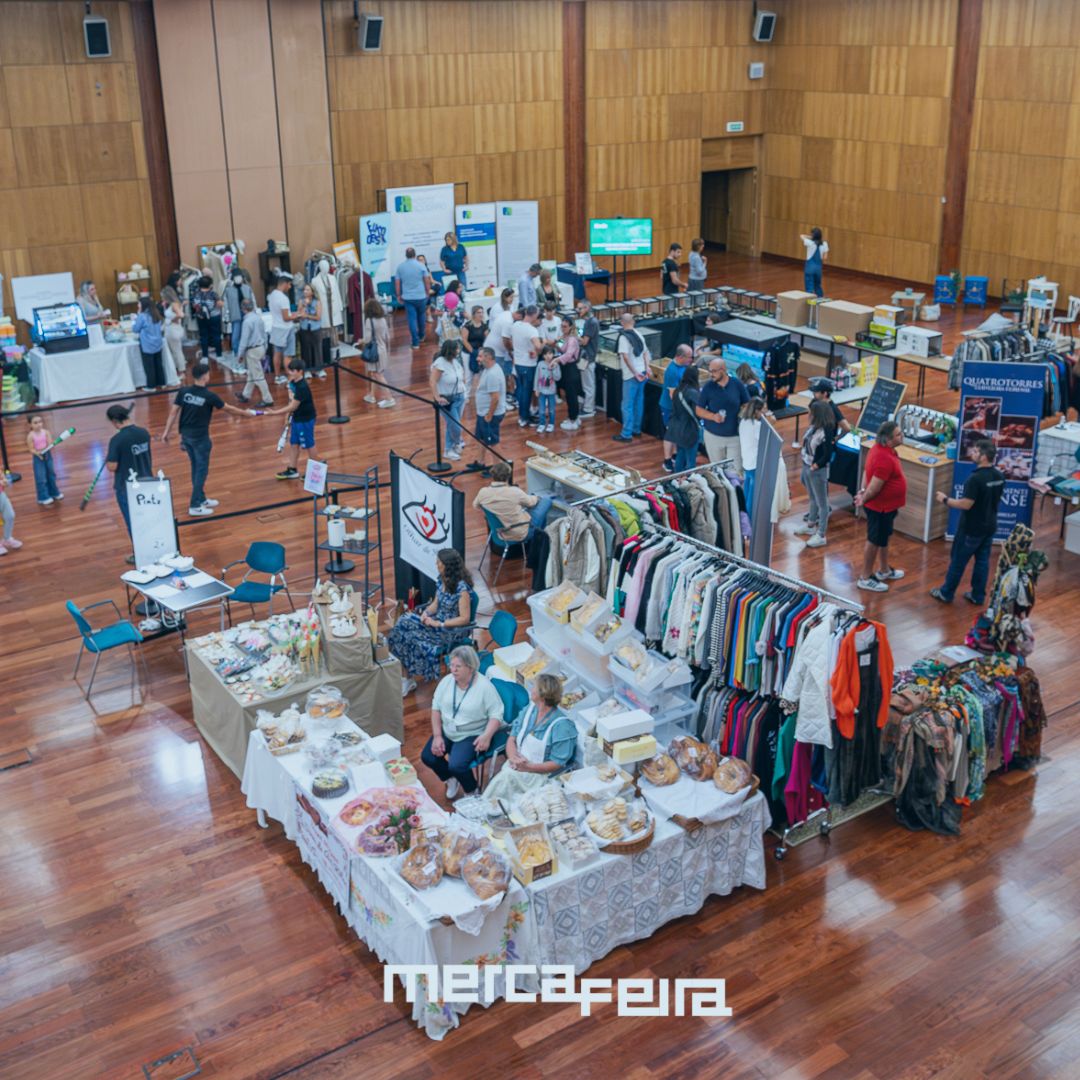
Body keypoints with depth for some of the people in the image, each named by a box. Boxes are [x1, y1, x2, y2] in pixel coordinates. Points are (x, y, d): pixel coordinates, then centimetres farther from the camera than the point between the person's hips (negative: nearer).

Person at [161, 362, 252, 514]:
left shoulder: (183, 392, -5)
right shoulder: (209, 396, -17)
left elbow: (173, 412, -2)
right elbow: (228, 408, -5)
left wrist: (167, 432, 5)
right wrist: (245, 413, 11)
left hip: (186, 435, 6)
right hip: (200, 438, -6)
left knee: (196, 468, 19)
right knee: (201, 470, 4)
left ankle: (201, 499, 31)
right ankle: (195, 506, 5)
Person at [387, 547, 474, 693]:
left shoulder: (461, 588, -22)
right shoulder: (442, 579, 1)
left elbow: (464, 619, -20)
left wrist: (439, 624, -21)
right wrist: (426, 613, -8)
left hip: (452, 630, -8)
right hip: (437, 621, 8)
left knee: (410, 636, -22)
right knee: (403, 625, -14)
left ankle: (406, 680, -2)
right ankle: (403, 677, -13)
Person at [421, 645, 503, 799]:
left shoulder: (484, 686, -17)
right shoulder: (446, 681, -4)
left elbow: (496, 715, -15)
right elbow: (436, 708, 2)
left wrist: (486, 736, -31)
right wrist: (437, 736, -7)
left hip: (471, 735, -6)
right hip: (446, 732, 6)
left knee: (456, 766, -25)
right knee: (427, 757, -10)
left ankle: (472, 792, 7)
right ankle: (451, 780, 20)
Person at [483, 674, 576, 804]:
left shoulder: (562, 725, -13)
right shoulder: (529, 709, 7)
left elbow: (557, 764, -13)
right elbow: (512, 739, 10)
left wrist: (528, 767, -21)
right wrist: (513, 757, -11)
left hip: (539, 774, -5)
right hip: (518, 765, 5)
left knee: (507, 777, -25)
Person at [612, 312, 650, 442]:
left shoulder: (623, 337, -14)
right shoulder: (638, 335, 10)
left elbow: (626, 357, -22)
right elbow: (645, 352, 11)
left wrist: (635, 373, -18)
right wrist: (646, 368, 5)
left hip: (631, 376, -7)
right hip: (642, 373, 7)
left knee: (627, 405, -3)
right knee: (639, 402, 16)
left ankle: (626, 434, -3)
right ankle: (636, 429, 26)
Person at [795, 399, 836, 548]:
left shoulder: (826, 433, -23)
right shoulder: (814, 427, -1)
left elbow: (827, 456, -23)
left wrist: (815, 466, -16)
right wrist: (806, 465, 3)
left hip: (818, 471, -8)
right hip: (806, 467, 8)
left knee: (822, 503, 4)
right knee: (813, 499, 25)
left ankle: (821, 536, 12)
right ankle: (810, 525, 42)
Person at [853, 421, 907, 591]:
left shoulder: (882, 449, 0)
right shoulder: (885, 459, -33)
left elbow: (867, 471, 9)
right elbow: (875, 487, -28)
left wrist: (862, 491, 3)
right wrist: (864, 499, -11)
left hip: (886, 504, 10)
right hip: (880, 506, -10)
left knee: (884, 537, 24)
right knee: (875, 541, 5)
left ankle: (884, 570, 42)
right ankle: (865, 578, 19)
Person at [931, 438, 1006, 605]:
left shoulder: (975, 478, -26)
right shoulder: (1000, 476, 0)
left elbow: (966, 504, -25)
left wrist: (945, 500, -11)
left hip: (972, 528, -7)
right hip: (989, 526, 7)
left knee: (958, 560, 7)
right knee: (982, 561, 15)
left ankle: (946, 593, 19)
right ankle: (978, 596, 23)